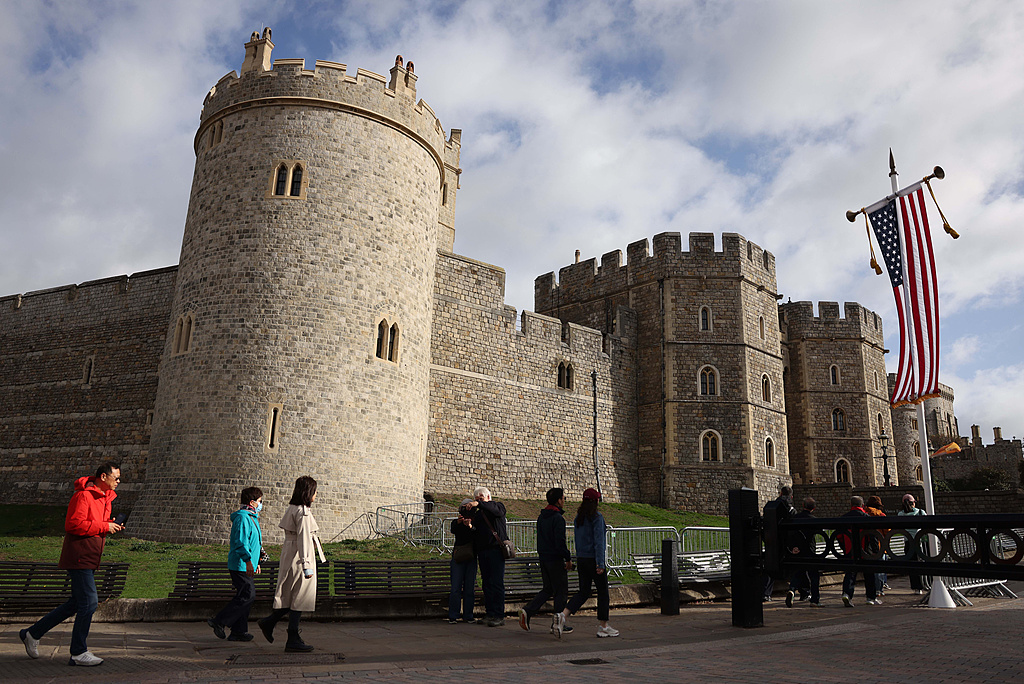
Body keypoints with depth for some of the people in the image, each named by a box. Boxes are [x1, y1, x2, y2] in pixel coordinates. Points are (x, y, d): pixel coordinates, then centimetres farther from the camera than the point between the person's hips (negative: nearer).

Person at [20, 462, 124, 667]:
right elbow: (73, 524, -23)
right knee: (89, 602, -8)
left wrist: (110, 525, 5)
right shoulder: (83, 495, -15)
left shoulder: (104, 497, 16)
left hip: (89, 559, 10)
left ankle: (32, 634, 29)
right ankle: (78, 653, 3)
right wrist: (104, 527, -19)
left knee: (77, 603, 16)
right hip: (79, 556, -10)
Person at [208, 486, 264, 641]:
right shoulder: (242, 517, -14)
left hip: (247, 566, 10)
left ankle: (238, 631, 14)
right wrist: (248, 561, -30)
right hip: (240, 565, -10)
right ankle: (219, 621, -4)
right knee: (248, 595, -12)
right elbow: (240, 542, -23)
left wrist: (256, 562, 28)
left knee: (244, 596, 10)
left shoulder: (251, 518, 19)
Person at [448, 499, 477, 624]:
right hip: (458, 557, -1)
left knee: (470, 588, 1)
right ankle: (453, 617, -2)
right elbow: (453, 530, -15)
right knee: (456, 587, -7)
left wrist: (470, 526, -31)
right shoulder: (456, 522, 8)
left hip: (471, 558, 1)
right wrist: (458, 522, -35)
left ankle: (468, 616, 9)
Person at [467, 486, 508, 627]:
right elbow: (475, 532, 22)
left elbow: (497, 510, -18)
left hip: (496, 549, -6)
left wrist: (479, 504, -28)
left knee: (497, 583, -9)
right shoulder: (477, 514, 23)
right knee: (486, 583, 5)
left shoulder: (498, 506, 6)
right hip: (482, 551, 6)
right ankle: (490, 613, 10)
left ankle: (499, 616, -7)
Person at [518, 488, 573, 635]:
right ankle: (557, 623, 6)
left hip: (543, 558, 8)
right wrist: (568, 558, -11)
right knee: (561, 591, 4)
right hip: (555, 560, -8)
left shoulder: (541, 517, 11)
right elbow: (560, 542, -22)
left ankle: (527, 611, 3)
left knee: (547, 589, 17)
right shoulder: (558, 518, -17)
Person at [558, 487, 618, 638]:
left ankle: (563, 615, -8)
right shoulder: (597, 517, -13)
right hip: (594, 559, -7)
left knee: (583, 592, 11)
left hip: (581, 559, 7)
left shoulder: (578, 518, 8)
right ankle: (603, 626, 16)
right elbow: (598, 541, -18)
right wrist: (600, 563, -19)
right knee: (603, 592, 8)